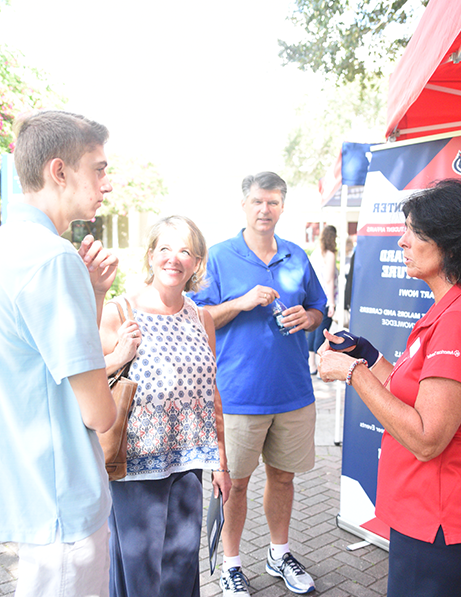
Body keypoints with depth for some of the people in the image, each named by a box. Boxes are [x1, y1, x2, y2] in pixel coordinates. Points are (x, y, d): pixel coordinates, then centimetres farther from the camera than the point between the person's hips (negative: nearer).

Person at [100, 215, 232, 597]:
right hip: (136, 463, -4)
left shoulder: (202, 319, 6)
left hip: (189, 463, 4)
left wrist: (221, 462, 14)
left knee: (183, 559, 14)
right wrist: (120, 356, -25)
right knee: (140, 566, 6)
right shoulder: (118, 314, -9)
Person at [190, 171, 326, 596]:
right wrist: (242, 302, -19)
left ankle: (279, 554, 38)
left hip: (293, 391, 4)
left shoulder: (297, 257, 9)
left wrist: (307, 317, -6)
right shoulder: (219, 257, -3)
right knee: (235, 481, 7)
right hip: (239, 393, -3)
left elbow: (318, 308, 17)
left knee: (282, 474, 17)